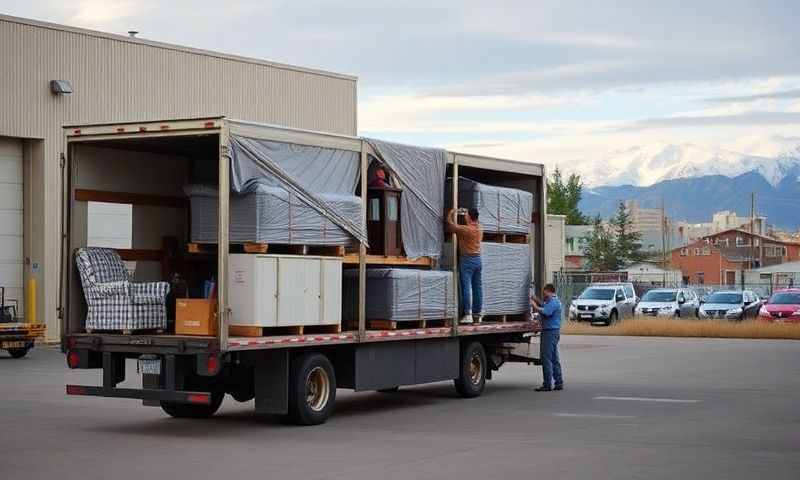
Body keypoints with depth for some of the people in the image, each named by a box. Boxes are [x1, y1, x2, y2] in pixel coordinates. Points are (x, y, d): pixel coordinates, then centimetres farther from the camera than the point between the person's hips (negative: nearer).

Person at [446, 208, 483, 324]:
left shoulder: (465, 229, -14)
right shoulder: (480, 229, 5)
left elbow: (451, 225, -3)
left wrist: (451, 213, 12)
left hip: (467, 259, -7)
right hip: (477, 259, 7)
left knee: (466, 287, -7)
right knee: (477, 287, 8)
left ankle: (468, 315, -11)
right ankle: (477, 314, 11)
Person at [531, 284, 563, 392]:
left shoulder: (553, 302, -15)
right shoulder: (554, 301, 18)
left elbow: (545, 311, -29)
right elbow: (545, 306, 35)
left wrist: (535, 306, -16)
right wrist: (537, 300, 24)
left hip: (550, 331, -11)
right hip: (554, 331, 11)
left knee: (546, 358, -9)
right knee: (554, 359, 14)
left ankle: (547, 384, -8)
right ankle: (559, 383, 17)